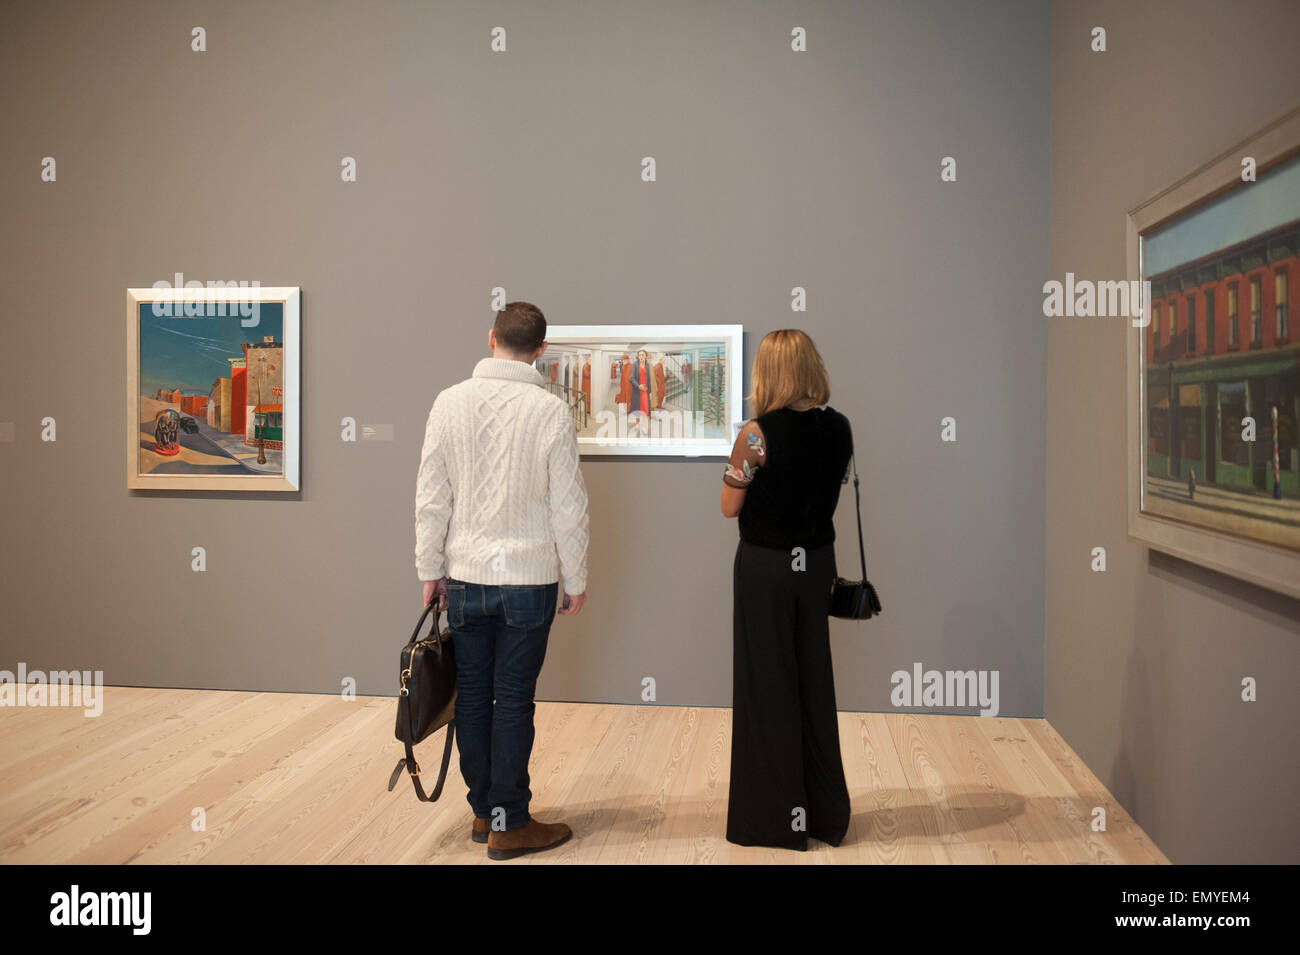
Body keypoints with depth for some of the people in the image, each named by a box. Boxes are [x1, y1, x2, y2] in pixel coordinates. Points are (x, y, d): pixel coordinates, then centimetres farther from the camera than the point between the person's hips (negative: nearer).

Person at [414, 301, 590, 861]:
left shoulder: (449, 403, -1)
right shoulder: (550, 410, -10)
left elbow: (431, 500, 2)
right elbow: (568, 507, -7)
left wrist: (431, 571, 12)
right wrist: (576, 580, 4)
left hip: (465, 579, 3)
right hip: (529, 579, -3)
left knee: (472, 698, 12)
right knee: (514, 701, 4)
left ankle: (484, 811, 24)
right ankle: (509, 825, 12)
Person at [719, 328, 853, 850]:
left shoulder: (757, 434, -18)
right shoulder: (838, 427, -2)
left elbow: (730, 506, -11)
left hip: (764, 565, -5)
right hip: (816, 559, 5)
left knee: (768, 685, 7)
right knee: (813, 679, 16)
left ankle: (778, 818, 18)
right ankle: (825, 812, 28)